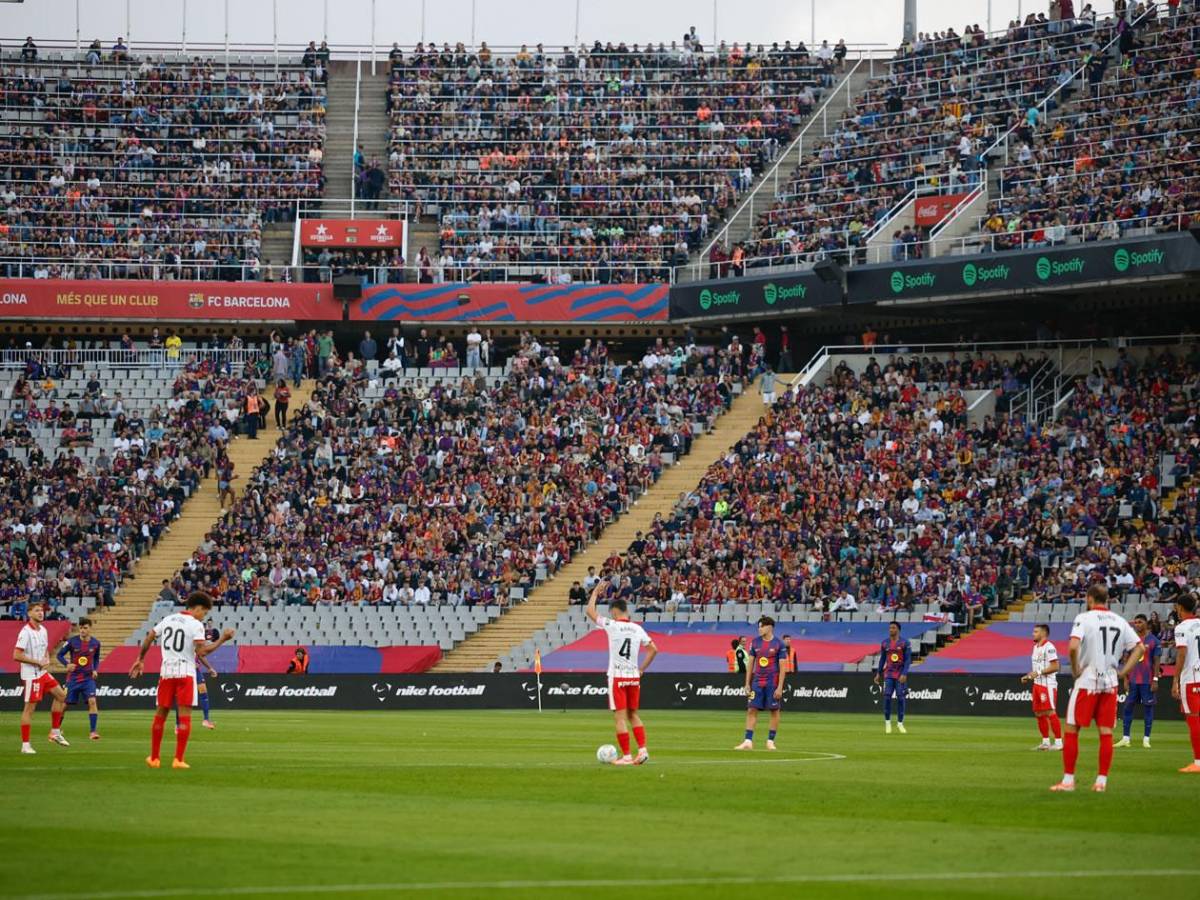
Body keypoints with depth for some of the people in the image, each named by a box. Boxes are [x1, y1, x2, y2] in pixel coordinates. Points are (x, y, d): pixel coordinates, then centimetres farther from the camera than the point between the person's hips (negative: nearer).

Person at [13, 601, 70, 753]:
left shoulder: (43, 630, 9)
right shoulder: (26, 632, -17)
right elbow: (17, 655, -22)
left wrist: (46, 661, 0)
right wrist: (38, 662, -18)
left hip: (43, 672, 9)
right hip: (31, 675, -9)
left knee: (61, 695, 10)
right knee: (30, 707, -6)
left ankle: (55, 733, 20)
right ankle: (25, 745, -1)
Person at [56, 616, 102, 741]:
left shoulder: (95, 643, -1)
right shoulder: (72, 642, -9)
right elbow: (59, 654, -1)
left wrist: (95, 670, -3)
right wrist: (67, 664, -19)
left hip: (88, 678, 1)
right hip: (73, 678, -1)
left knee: (92, 701, -17)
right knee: (64, 703, 4)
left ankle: (93, 731, -13)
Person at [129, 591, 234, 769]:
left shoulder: (168, 619, 10)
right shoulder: (195, 625, -8)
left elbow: (148, 638, 12)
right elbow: (202, 651, -17)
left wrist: (140, 660, 22)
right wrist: (222, 639, -9)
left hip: (166, 671, 5)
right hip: (185, 673, -5)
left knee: (160, 713, 13)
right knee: (185, 715, -3)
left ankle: (154, 758, 19)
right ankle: (178, 760, -10)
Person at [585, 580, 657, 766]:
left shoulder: (612, 625, -9)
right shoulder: (637, 629, 5)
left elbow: (590, 611, -1)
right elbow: (653, 649, 9)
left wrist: (596, 592, 11)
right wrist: (642, 669, 15)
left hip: (617, 677, -5)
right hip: (633, 677, 5)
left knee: (620, 717, -2)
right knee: (633, 715, 15)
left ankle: (626, 756, -4)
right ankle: (642, 749, 4)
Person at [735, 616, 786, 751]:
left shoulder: (778, 644, -6)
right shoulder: (755, 642, 6)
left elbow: (782, 667, -7)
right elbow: (751, 664, 11)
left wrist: (780, 687, -13)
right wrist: (747, 684, 6)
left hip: (772, 683, -3)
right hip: (757, 681, 4)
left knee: (774, 711, 2)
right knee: (751, 710, -4)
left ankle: (770, 741, 13)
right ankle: (748, 741, -5)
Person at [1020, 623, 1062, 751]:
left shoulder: (1049, 647, -13)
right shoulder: (1036, 647, 17)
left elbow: (1055, 667, -19)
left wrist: (1039, 672, -21)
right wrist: (1028, 676, 13)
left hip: (1048, 684, -10)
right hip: (1037, 684, 10)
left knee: (1051, 712, -11)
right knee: (1039, 714, 11)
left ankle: (1058, 742, -9)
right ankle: (1045, 742, 19)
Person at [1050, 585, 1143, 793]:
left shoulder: (1084, 618, -7)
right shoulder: (1119, 621, 8)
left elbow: (1073, 646, -22)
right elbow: (1139, 647, 7)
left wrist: (1075, 670, -8)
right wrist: (1123, 672, 7)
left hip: (1086, 681, -4)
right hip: (1110, 683, 4)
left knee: (1071, 729, 3)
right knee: (1106, 732, 6)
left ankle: (1068, 780, 2)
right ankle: (1102, 781, 5)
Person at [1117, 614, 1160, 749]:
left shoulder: (1153, 641, -1)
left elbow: (1156, 662, -3)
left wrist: (1155, 680, -9)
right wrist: (1126, 679, 6)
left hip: (1147, 681, -3)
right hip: (1133, 681, 4)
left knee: (1148, 708, 1)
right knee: (1128, 706, 2)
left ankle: (1146, 739, 6)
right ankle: (1125, 738, 6)